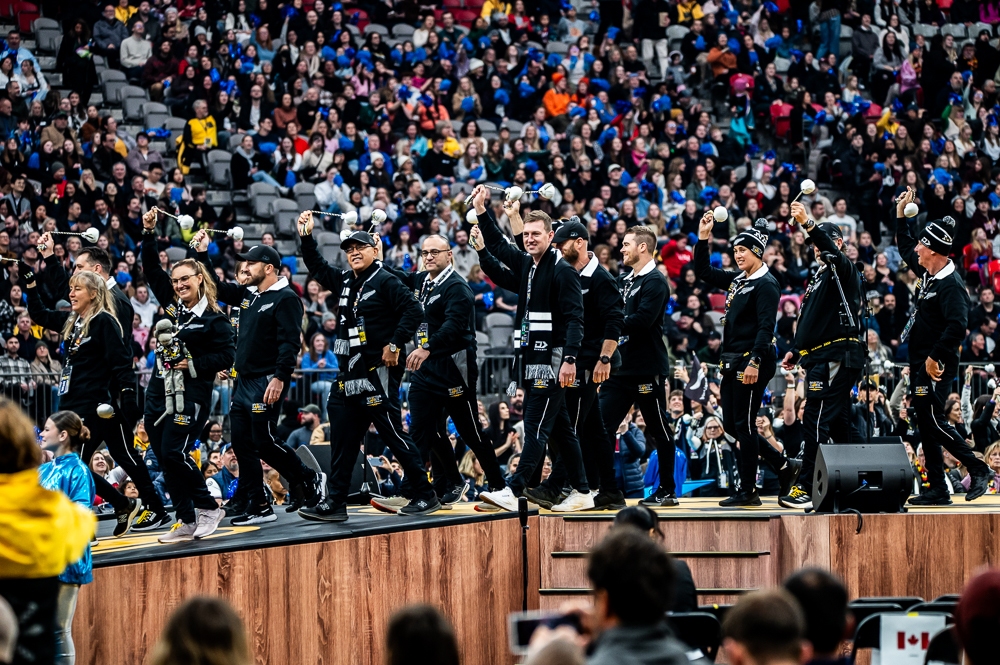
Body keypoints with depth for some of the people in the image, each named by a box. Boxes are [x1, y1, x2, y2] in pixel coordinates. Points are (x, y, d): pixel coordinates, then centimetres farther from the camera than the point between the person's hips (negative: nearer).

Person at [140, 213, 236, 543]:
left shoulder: (214, 319, -6)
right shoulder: (171, 305, 11)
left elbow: (227, 355, -11)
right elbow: (151, 269, 15)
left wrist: (194, 364, -16)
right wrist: (149, 234, 6)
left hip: (192, 395, -7)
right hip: (159, 392, 7)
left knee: (173, 454, -16)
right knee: (165, 460, 4)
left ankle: (208, 508, -1)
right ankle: (186, 523, 9)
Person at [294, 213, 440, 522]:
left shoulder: (385, 281, -8)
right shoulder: (345, 281, 14)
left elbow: (412, 310, -16)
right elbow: (317, 268, 29)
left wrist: (394, 344, -19)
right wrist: (306, 236, 19)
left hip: (378, 372, -8)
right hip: (349, 374, 8)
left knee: (393, 433, -6)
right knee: (342, 440, 7)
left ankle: (424, 496, 2)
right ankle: (335, 502, 11)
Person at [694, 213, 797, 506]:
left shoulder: (766, 284, -11)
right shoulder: (737, 280, 15)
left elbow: (766, 327, -19)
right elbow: (703, 272, 24)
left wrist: (755, 362, -26)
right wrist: (703, 238, 12)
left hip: (753, 360, -9)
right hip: (733, 361, 9)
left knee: (743, 424, -5)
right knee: (731, 424, 10)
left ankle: (748, 491, 2)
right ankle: (784, 466, 20)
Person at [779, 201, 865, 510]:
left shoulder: (842, 269, -5)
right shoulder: (821, 276, 24)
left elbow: (832, 251, -29)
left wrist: (808, 224, -40)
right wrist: (797, 351, 24)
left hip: (835, 358, -10)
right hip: (822, 358, 10)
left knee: (816, 421, -14)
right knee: (838, 424, 10)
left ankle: (807, 487, -16)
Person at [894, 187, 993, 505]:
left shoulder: (951, 285, -18)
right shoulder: (929, 275, 11)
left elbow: (957, 326, -30)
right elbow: (905, 248, 30)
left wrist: (934, 357, -27)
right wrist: (901, 216, 24)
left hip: (936, 367, -10)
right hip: (921, 364, 10)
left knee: (934, 420, -12)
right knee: (926, 424, 9)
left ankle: (978, 469, -2)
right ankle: (937, 490, 12)